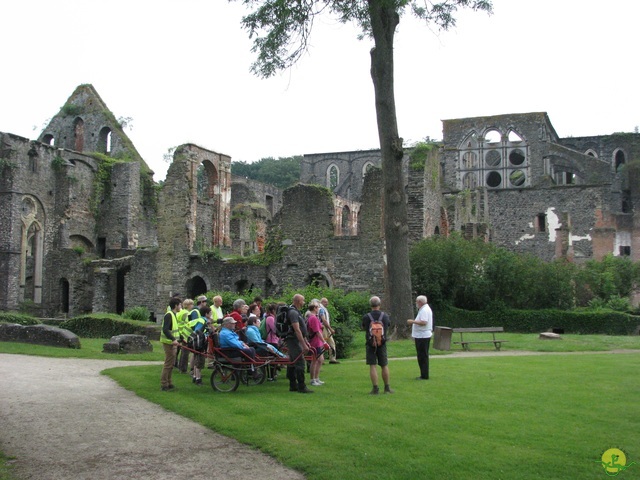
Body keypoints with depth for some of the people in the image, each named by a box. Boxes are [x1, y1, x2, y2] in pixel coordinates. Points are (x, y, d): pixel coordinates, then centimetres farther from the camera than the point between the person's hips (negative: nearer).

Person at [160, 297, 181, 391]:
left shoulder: (173, 315, 16)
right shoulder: (169, 315, -15)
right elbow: (165, 330, -26)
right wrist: (173, 339, -33)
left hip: (172, 343, 10)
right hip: (169, 343, -10)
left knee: (171, 364, 14)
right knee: (168, 364, -7)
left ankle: (168, 383, 22)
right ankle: (164, 385, -3)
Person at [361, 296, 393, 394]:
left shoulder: (366, 317, -9)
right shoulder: (385, 316, -3)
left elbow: (364, 328, 8)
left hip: (370, 344, -2)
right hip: (382, 344, 2)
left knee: (372, 366, 0)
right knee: (384, 366, 12)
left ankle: (375, 388, -4)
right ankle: (387, 388, 18)